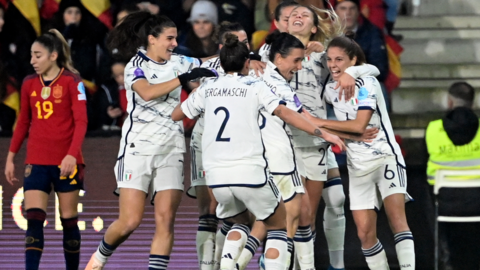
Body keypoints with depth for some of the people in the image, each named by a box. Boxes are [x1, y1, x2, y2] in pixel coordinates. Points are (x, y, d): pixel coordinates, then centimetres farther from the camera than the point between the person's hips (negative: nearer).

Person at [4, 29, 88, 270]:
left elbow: (81, 121, -11)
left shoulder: (71, 82, -5)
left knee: (68, 220, 5)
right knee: (34, 218, -10)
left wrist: (72, 154, -23)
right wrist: (10, 157, 13)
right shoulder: (29, 83, 9)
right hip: (36, 162, 3)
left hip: (66, 162, -3)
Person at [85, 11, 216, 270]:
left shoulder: (178, 63, 10)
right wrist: (183, 78, -26)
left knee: (166, 219, -9)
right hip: (138, 148, -4)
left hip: (171, 150, 4)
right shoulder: (135, 66, -4)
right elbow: (147, 92, -23)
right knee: (130, 221, -8)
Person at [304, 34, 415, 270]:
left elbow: (359, 125, -20)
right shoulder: (331, 89, 8)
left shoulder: (366, 83, -11)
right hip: (357, 166, 6)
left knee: (396, 218, -22)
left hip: (385, 157, -6)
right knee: (365, 232, -3)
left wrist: (318, 122, -18)